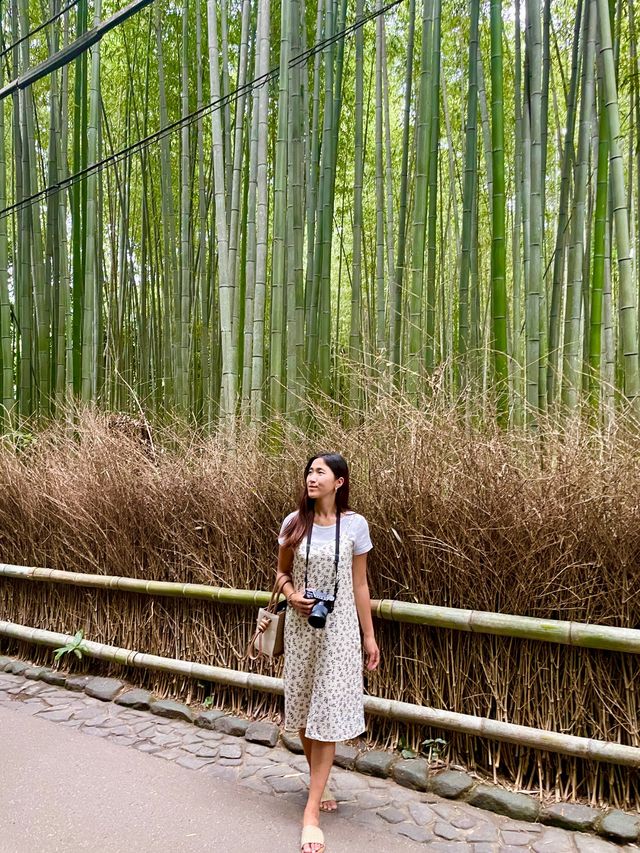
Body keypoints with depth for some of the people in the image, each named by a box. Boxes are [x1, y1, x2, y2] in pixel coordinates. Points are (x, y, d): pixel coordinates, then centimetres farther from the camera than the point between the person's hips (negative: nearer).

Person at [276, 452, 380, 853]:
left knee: (326, 715, -3)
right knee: (303, 712, 13)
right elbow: (282, 572, 10)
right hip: (301, 627, 3)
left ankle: (311, 813, 3)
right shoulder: (294, 522, -2)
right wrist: (291, 594, -12)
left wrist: (369, 636, 2)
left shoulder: (355, 525, -7)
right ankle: (320, 786, 35)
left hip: (338, 629, -3)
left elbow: (360, 585, 0)